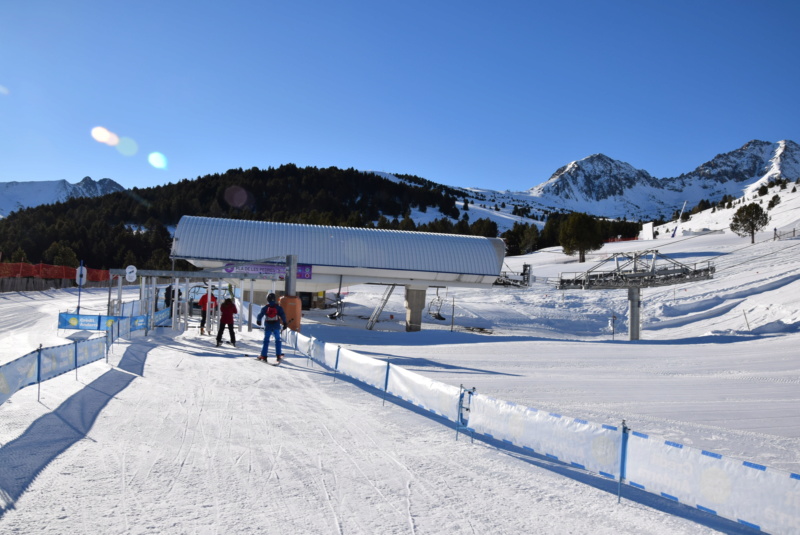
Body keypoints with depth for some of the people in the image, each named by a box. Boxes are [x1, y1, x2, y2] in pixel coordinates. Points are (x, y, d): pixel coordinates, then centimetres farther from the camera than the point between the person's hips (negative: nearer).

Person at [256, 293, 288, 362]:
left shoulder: (265, 307, -2)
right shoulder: (278, 307, -3)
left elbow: (260, 314, -1)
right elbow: (283, 315, -8)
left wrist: (258, 321, 15)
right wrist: (284, 323, -4)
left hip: (268, 327, 0)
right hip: (276, 326, 0)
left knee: (266, 341, 7)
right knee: (278, 340, 10)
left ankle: (263, 355, 2)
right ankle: (278, 356, 6)